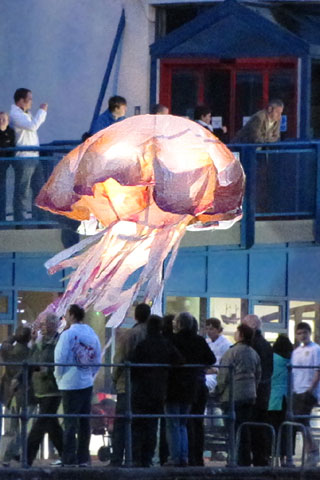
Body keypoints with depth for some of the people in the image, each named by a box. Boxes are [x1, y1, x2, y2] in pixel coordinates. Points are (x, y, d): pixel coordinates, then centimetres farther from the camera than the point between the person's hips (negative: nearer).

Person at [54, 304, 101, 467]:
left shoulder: (68, 334, -11)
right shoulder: (92, 334, 8)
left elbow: (60, 359, -14)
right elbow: (97, 359, 10)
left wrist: (58, 376, 2)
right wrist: (90, 374, 14)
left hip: (70, 384, -6)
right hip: (87, 383, 6)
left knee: (70, 422, -4)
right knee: (84, 421, 10)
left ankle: (69, 459, -7)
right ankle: (83, 458, 13)